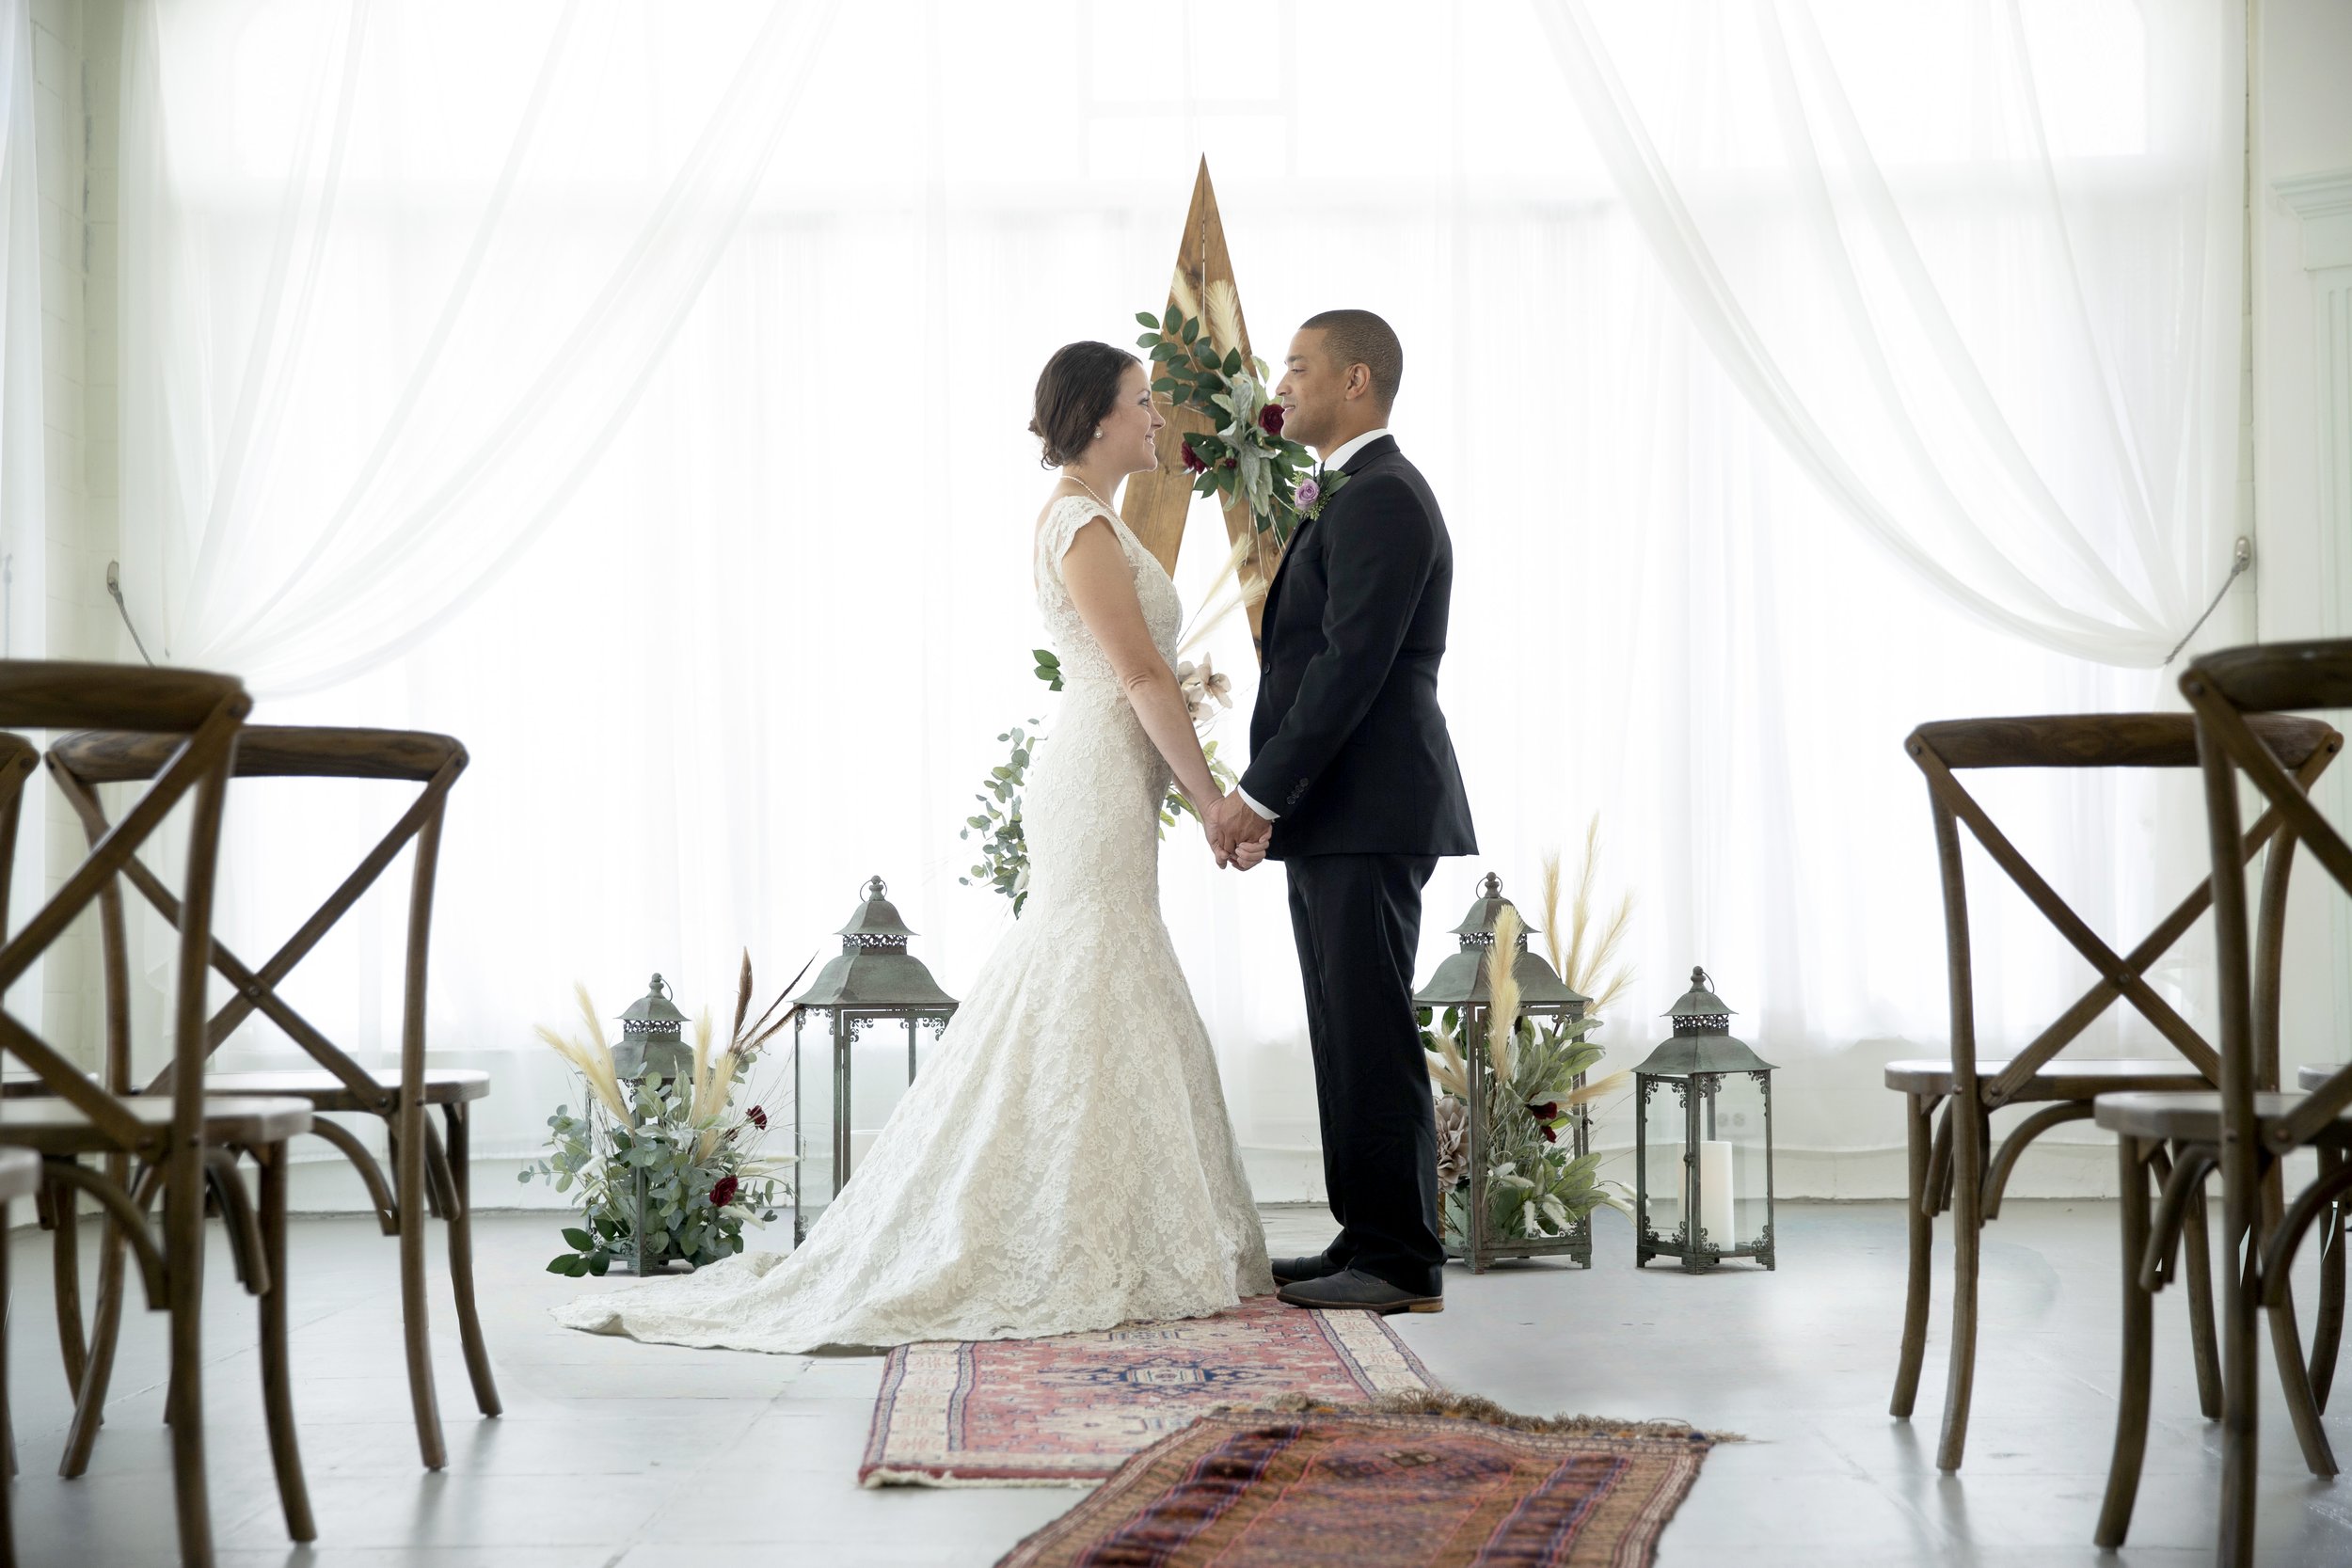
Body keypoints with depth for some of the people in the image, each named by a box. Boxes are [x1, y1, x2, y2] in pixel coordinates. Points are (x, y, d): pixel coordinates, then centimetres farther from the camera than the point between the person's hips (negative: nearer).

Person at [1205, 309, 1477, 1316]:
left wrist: (1259, 794, -20)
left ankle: (1404, 1266, -2)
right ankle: (1367, 1239, 19)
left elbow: (1351, 666, -21)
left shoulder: (1381, 499, -13)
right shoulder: (1352, 497, 20)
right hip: (1334, 816, 11)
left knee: (1372, 1037, -7)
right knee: (1348, 1034, 13)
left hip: (1367, 815, -10)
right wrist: (1271, 798, 16)